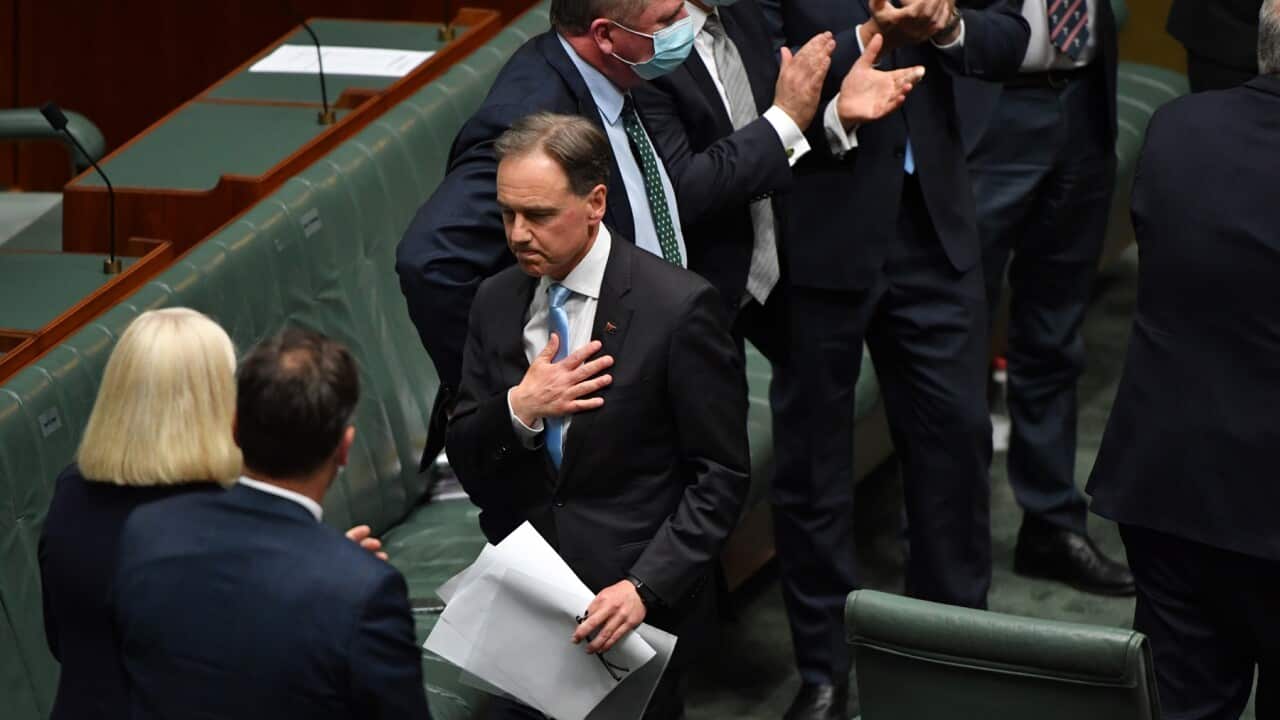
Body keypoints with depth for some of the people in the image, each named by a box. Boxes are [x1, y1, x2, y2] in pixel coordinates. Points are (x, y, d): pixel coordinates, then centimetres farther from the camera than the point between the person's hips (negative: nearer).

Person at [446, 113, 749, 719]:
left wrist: (645, 588, -21)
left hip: (642, 605, -4)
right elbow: (464, 460, 5)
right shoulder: (497, 301, 2)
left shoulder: (678, 306, -14)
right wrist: (517, 410, -16)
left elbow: (720, 477, -11)